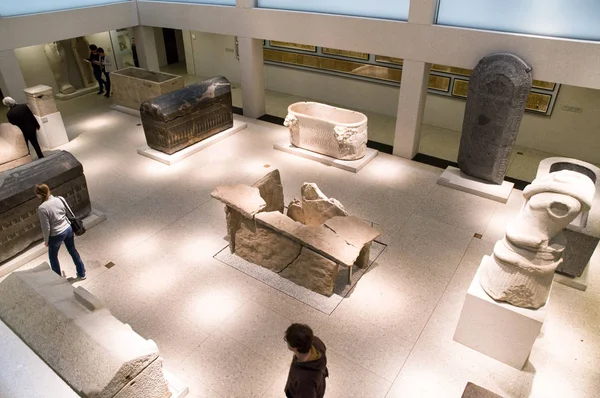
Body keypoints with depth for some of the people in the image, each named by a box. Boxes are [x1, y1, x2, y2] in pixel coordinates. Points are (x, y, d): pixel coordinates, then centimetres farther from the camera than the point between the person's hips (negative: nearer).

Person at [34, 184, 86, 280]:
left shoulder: (42, 208, -24)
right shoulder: (59, 199, -8)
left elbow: (46, 228, -18)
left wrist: (46, 240, -1)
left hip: (56, 235, -5)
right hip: (68, 229, 5)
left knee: (53, 256, 21)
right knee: (73, 250, 24)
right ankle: (82, 274, 35)